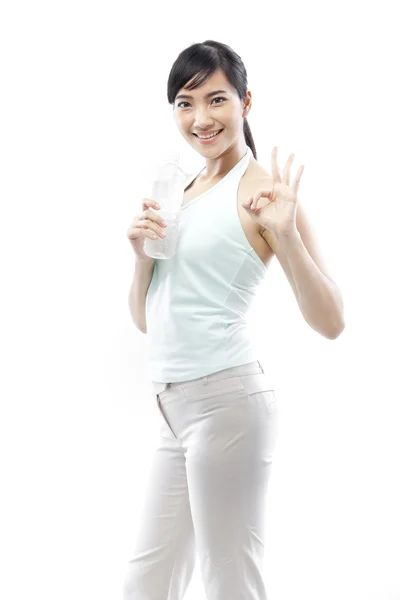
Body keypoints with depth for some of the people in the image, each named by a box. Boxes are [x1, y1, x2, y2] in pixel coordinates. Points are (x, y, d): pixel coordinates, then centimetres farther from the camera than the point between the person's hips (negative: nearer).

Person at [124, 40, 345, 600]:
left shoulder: (262, 188, -7)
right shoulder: (182, 191, 15)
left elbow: (330, 322, -13)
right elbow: (145, 318, 16)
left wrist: (286, 234, -25)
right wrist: (143, 253, -2)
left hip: (227, 400, -8)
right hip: (176, 408, 8)